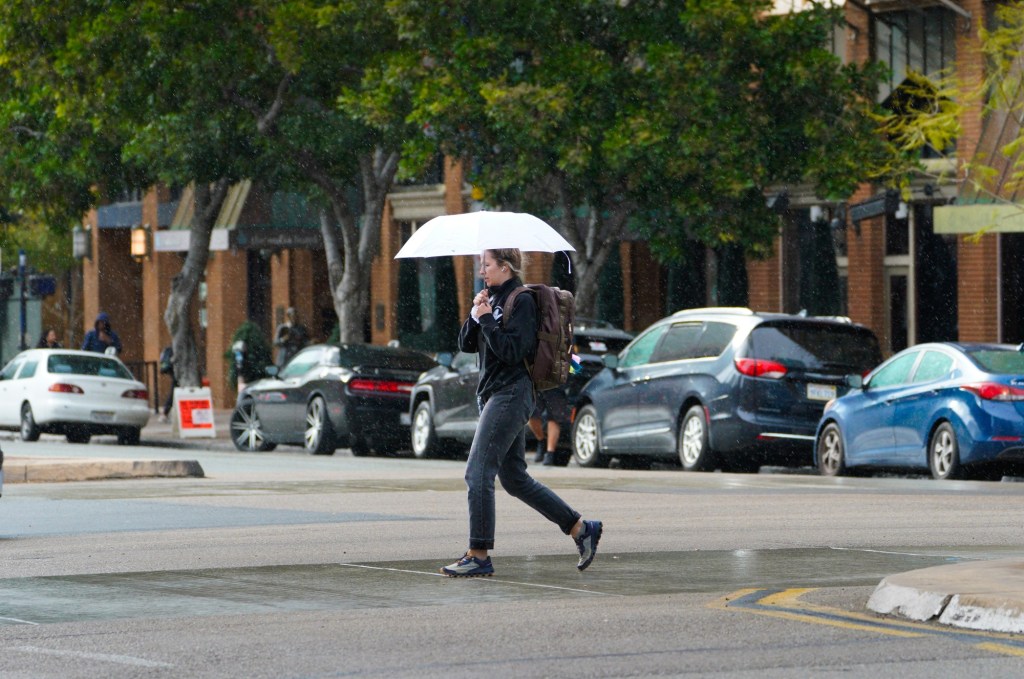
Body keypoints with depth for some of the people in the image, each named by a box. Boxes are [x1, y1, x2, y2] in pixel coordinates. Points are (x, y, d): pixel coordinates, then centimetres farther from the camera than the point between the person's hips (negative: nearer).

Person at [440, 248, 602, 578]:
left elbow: (512, 351, -20)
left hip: (511, 394, -10)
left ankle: (479, 556, -11)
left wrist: (487, 319, -14)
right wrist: (475, 314, -3)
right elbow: (466, 344, 13)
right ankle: (581, 528, 16)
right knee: (515, 479, 11)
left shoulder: (521, 302, -10)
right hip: (493, 394, 10)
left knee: (478, 472, -12)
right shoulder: (494, 299, 17)